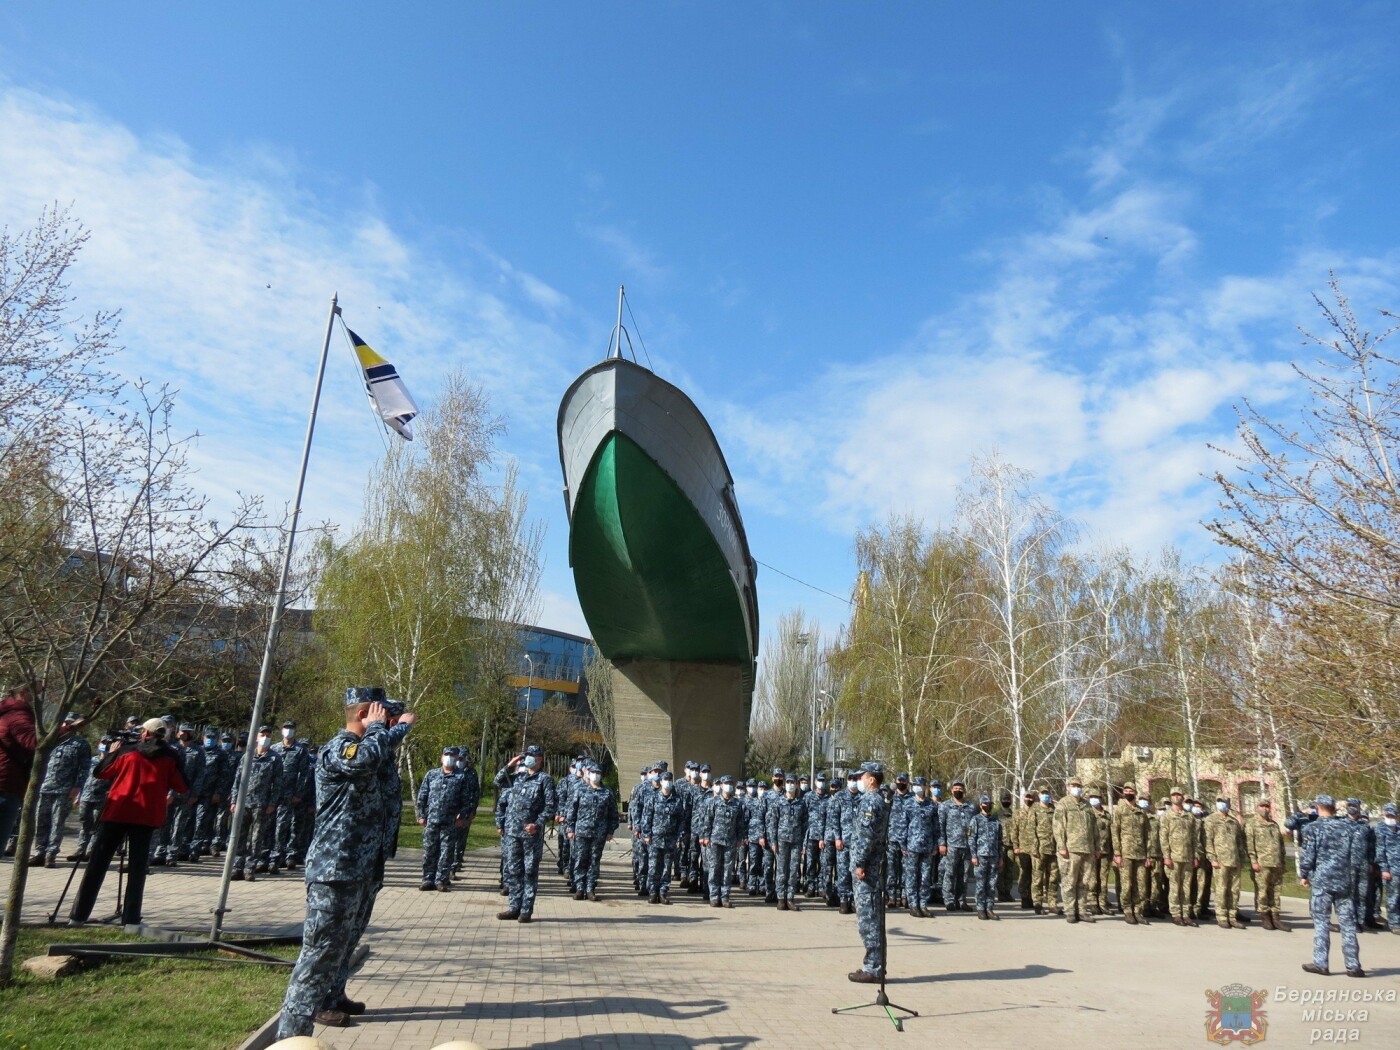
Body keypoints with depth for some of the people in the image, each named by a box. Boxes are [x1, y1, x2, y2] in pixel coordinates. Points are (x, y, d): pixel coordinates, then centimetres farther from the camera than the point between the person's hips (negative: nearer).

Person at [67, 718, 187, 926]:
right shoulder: (171, 757, 2)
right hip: (147, 816, 0)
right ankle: (131, 919, 0)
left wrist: (111, 752, 26)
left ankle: (78, 915, 9)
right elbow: (182, 788, 3)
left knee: (97, 864, 9)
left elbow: (99, 773, 14)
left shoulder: (127, 751, 3)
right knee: (137, 868, 4)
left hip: (117, 812, 0)